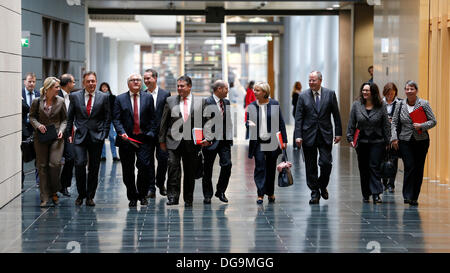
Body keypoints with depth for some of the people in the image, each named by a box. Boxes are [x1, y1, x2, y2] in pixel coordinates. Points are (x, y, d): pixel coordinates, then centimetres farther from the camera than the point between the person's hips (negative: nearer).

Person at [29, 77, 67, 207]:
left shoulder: (60, 101, 0)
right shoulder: (37, 101, -3)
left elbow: (65, 119, 8)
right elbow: (31, 116, 7)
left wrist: (61, 130, -8)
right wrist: (38, 125, -11)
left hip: (56, 137, 0)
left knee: (55, 164, -14)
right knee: (42, 166, 2)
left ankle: (54, 192, 9)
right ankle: (44, 197, 9)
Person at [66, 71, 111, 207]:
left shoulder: (104, 97, 3)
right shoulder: (74, 96, 4)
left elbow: (107, 118, 6)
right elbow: (70, 117, 9)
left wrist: (104, 134, 0)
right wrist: (69, 133, 4)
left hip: (97, 137, 0)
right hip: (80, 136, 0)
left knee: (94, 168, 4)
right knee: (80, 164, -13)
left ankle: (90, 196, 15)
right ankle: (81, 194, 4)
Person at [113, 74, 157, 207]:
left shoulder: (148, 97, 9)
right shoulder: (120, 99, 6)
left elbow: (152, 118, 8)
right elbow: (116, 119, 1)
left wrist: (151, 133, -2)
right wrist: (122, 132, -14)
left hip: (143, 138, 0)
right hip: (126, 139, 0)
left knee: (145, 166, -12)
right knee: (128, 170, 3)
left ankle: (142, 195, 5)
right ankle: (132, 197, 15)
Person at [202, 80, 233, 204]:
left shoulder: (226, 102, 12)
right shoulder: (208, 102, -8)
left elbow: (229, 121, 15)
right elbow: (206, 123, -11)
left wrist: (230, 137, 4)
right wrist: (208, 139, -16)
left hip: (225, 140, 5)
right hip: (211, 141, -5)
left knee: (227, 164, -7)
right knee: (208, 168, 4)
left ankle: (220, 191, 10)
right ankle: (207, 195, 15)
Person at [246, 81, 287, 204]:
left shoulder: (274, 104, 0)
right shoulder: (252, 106, 4)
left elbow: (281, 123, 3)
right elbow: (248, 121, 9)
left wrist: (284, 140, 1)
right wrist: (249, 124, -16)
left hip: (272, 142, 0)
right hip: (258, 142, 0)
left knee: (271, 168, 9)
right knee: (260, 168, -6)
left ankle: (270, 193, 23)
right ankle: (260, 194, -5)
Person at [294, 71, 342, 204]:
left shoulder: (330, 94, 2)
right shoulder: (303, 96, 2)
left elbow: (336, 114, 5)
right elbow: (298, 117, 0)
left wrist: (338, 133, 2)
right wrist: (298, 135, -7)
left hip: (325, 135, 0)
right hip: (309, 135, 0)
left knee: (326, 163, -6)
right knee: (310, 167, 3)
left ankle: (322, 186, 20)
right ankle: (315, 192, 14)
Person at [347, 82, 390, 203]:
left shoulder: (381, 106, 0)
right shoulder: (356, 105, 3)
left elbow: (386, 125, 2)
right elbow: (351, 124, 6)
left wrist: (387, 141, -1)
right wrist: (350, 138, -2)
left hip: (377, 142, -2)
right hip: (361, 142, 2)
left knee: (374, 167, -8)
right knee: (363, 168, 7)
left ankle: (376, 194, -9)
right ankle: (366, 194, 16)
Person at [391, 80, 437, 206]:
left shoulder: (424, 104, -1)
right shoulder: (400, 105, 4)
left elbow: (433, 121, -1)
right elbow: (394, 123, 8)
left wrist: (421, 126, -17)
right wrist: (394, 138, -3)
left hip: (421, 141, 0)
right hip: (405, 141, 0)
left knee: (419, 169, 3)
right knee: (409, 166, -12)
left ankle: (414, 197, 12)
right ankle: (408, 195, -8)